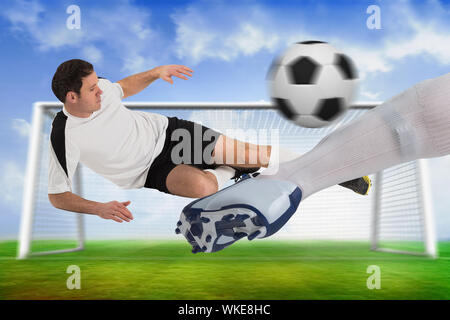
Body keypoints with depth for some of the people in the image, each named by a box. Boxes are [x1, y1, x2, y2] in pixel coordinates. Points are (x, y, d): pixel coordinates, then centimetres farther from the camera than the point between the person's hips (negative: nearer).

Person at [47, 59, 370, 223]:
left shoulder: (98, 86, -7)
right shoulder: (65, 136, -20)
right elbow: (57, 196, -13)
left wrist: (155, 73, 6)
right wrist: (99, 208, -30)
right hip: (151, 170, -3)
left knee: (253, 153, -10)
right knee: (202, 185, -37)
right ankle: (233, 171, 1)